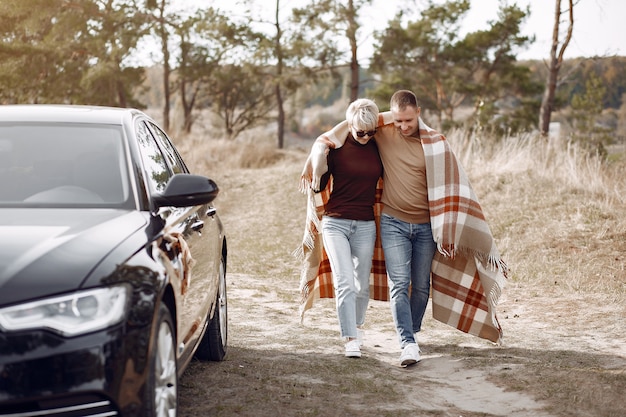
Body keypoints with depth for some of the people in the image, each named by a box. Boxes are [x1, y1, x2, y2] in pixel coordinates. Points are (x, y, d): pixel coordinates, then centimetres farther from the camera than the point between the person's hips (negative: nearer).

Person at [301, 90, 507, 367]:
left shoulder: (435, 142, -4)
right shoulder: (382, 133, -4)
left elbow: (450, 185, 0)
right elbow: (332, 137, 6)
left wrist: (452, 229, -1)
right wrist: (317, 170, -6)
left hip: (426, 225, 1)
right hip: (393, 222, -1)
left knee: (421, 285, 9)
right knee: (399, 284, -10)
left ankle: (411, 333, 29)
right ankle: (408, 344, -13)